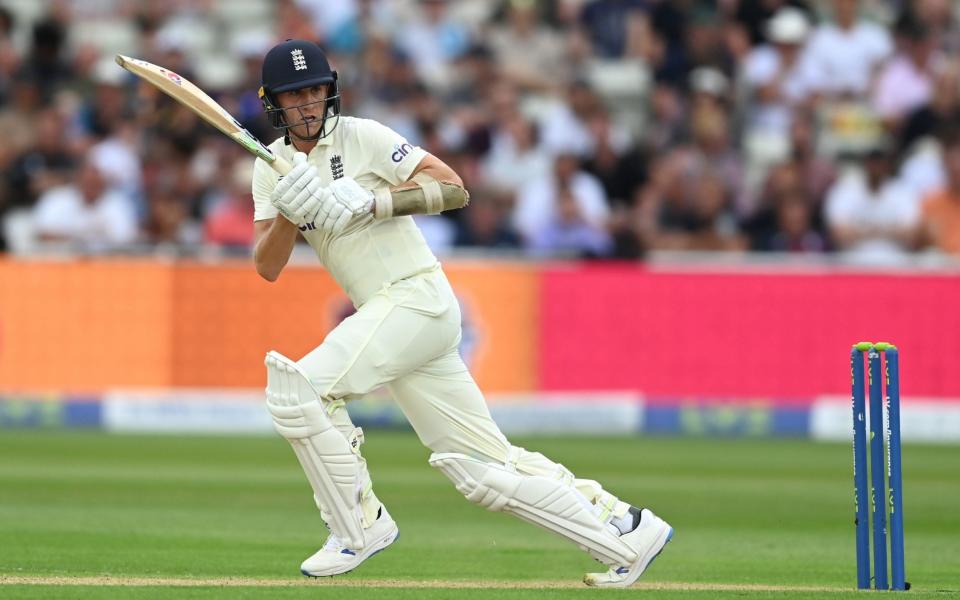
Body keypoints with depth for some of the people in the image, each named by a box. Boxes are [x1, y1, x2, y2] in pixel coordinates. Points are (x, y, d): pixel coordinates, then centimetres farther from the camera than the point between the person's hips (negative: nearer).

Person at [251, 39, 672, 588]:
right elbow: (268, 267, 4)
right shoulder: (273, 166, 13)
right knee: (486, 466, 5)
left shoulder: (360, 136, -4)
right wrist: (290, 209, -14)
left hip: (417, 296, -7)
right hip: (387, 316, 7)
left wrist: (371, 201, -20)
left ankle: (359, 527, -5)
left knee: (300, 387, -19)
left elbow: (454, 188, -11)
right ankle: (624, 528, 10)